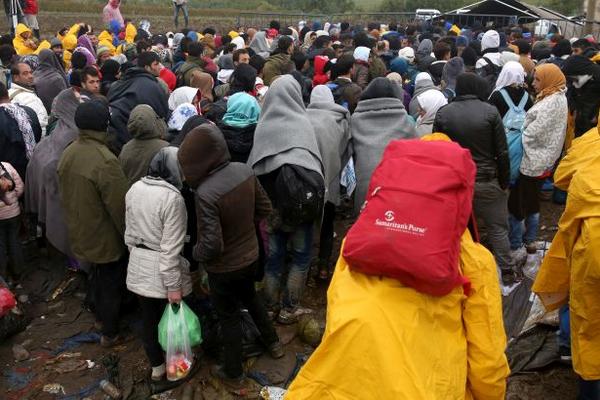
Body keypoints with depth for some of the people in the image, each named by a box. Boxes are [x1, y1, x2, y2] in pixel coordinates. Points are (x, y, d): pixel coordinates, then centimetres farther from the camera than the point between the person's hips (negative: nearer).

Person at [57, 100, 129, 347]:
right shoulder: (105, 160, -31)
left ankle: (101, 314, 49)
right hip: (106, 237, -7)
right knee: (112, 283, 13)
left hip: (80, 232, 8)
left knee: (100, 274, 29)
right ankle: (110, 333, 29)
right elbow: (120, 206, -26)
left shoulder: (68, 152, -5)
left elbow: (65, 195, 8)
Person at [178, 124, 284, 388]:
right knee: (250, 297, 32)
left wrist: (196, 253, -9)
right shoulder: (244, 170, -13)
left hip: (224, 268, -6)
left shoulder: (206, 193, -33)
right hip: (250, 255, 6)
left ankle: (233, 373, 36)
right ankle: (273, 342, 50)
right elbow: (264, 208, -1)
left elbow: (211, 245, -30)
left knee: (229, 317, 15)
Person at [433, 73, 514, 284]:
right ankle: (506, 271, 18)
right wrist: (504, 181, 3)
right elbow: (502, 152, -7)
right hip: (486, 181, -2)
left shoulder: (443, 113, -3)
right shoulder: (490, 111, -10)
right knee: (498, 228, 12)